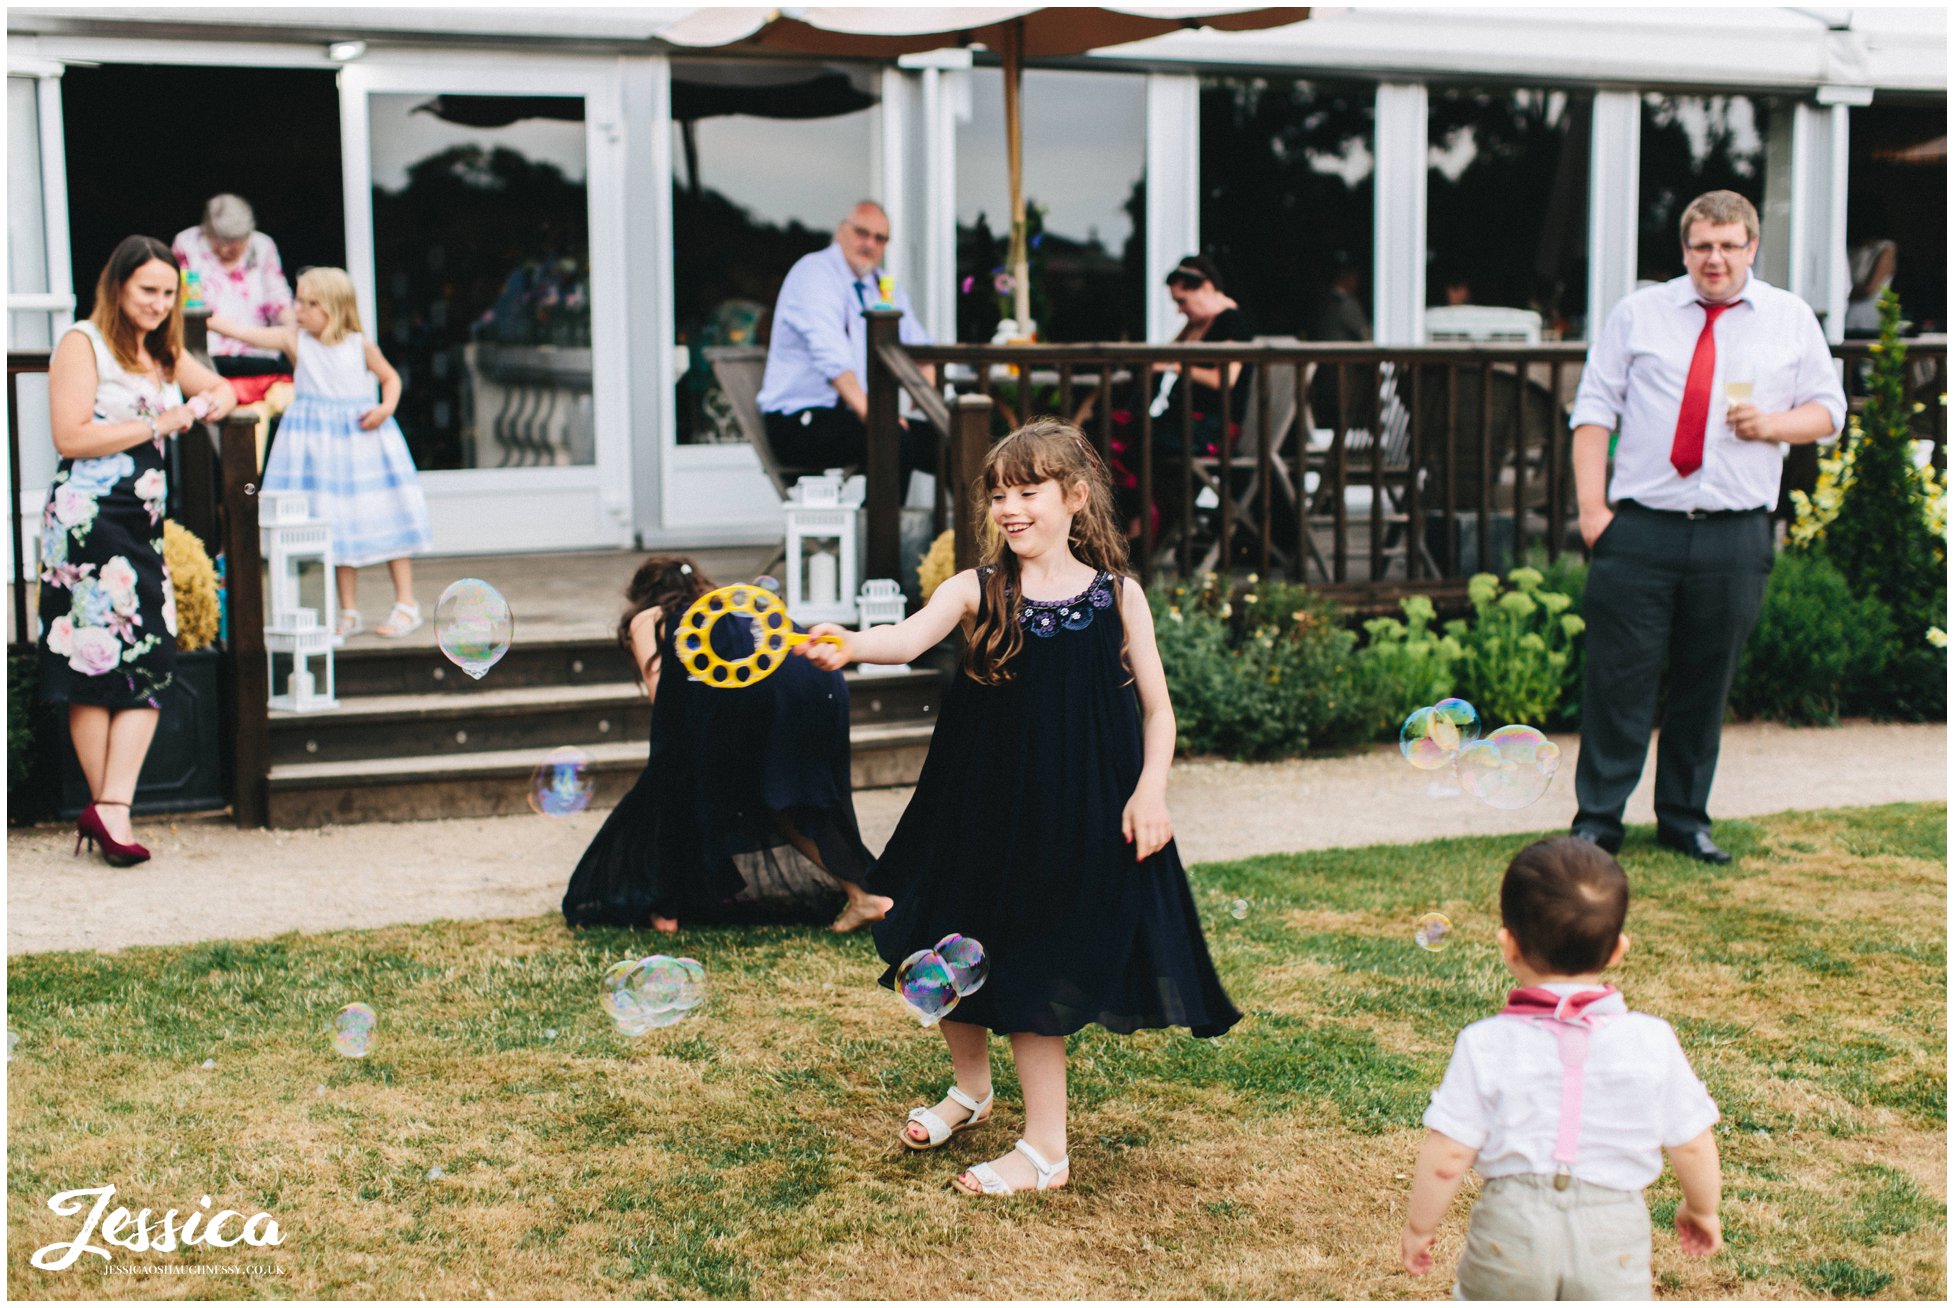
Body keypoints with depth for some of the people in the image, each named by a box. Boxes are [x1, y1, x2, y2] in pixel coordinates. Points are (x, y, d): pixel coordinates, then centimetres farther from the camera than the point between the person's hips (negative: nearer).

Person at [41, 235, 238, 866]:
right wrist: (158, 424, -12)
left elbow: (221, 389, 31)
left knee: (152, 661, -4)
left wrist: (211, 403, 7)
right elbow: (70, 437, -13)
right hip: (88, 522, -7)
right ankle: (108, 807, 0)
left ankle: (110, 807, -5)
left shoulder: (163, 352, 20)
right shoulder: (82, 344, -3)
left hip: (143, 523, 7)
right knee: (96, 659, -5)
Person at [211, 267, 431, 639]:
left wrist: (386, 408, -10)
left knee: (385, 519, 2)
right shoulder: (295, 340, -1)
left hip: (363, 437, -1)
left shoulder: (361, 346, -3)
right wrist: (204, 318, -16)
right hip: (319, 439, 2)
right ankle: (349, 612, 14)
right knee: (338, 525, 6)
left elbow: (390, 377, 8)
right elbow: (246, 333, -8)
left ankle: (406, 604, 11)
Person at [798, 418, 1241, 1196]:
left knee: (1031, 976, 0)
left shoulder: (1117, 596, -1)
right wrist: (848, 646, -41)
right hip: (983, 807, 3)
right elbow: (910, 636, -21)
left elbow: (1156, 707, 3)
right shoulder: (977, 592, -2)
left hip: (1079, 812, -2)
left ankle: (1045, 1151, 14)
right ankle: (971, 1088, 43)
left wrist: (1151, 790, -9)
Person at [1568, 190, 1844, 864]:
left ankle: (1684, 818, 21)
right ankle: (1597, 820, 7)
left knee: (1706, 683, 8)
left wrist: (1772, 425, -8)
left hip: (1735, 536, 1)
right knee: (1620, 679, -2)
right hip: (1640, 529, -1)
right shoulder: (1638, 314, 7)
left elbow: (1828, 409, 14)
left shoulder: (1791, 319, 11)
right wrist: (1592, 506, -5)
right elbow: (1593, 411, 4)